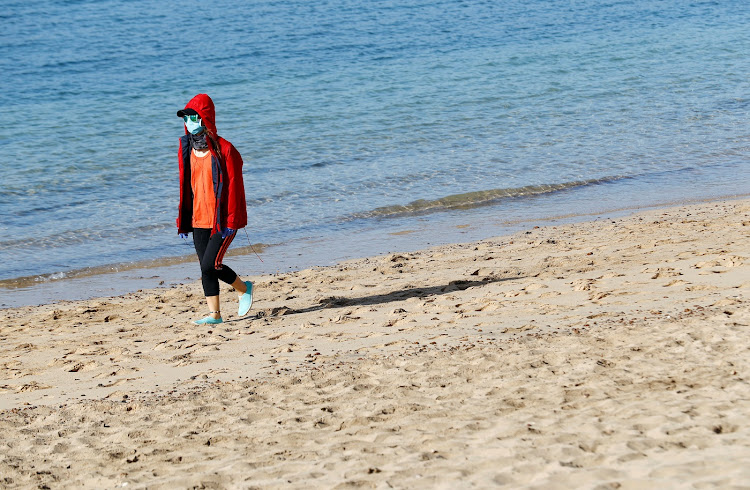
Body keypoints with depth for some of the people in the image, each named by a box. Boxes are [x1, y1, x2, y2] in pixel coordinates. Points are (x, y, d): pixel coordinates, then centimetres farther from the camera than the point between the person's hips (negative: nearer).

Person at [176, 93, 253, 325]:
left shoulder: (224, 149, -11)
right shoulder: (187, 149, 8)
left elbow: (233, 187, -11)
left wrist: (230, 221, -14)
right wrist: (183, 220, 13)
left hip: (223, 220, -6)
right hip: (199, 219, 6)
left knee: (211, 265, -12)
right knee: (205, 268, 4)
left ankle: (244, 288, 13)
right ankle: (214, 314, 12)